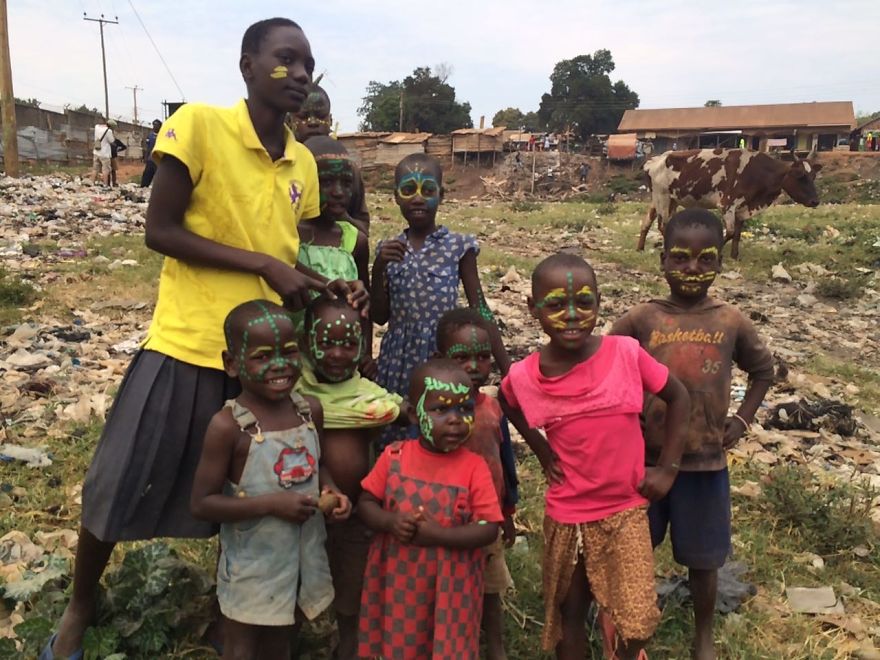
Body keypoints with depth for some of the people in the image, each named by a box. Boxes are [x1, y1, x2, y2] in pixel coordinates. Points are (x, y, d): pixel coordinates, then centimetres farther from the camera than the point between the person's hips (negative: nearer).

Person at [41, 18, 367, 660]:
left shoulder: (303, 162, 6)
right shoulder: (197, 124, -11)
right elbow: (161, 231, -12)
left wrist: (330, 287, -6)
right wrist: (262, 265, -18)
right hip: (187, 344, -4)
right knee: (122, 487, 9)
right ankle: (81, 605, 37)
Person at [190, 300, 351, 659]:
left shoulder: (310, 409, -6)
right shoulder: (228, 425, -22)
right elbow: (202, 503, -19)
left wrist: (330, 490, -10)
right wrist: (272, 504, -27)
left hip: (303, 552, 5)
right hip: (252, 562, -4)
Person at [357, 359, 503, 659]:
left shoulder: (474, 467, -12)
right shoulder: (394, 456, -6)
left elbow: (488, 530, -14)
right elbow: (366, 503, 1)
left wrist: (437, 535, -24)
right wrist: (390, 522, -18)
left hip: (450, 586, -2)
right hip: (398, 580, 2)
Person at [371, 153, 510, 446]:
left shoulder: (458, 246, -3)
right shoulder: (388, 249, 5)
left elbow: (480, 310, -1)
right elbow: (380, 316, 7)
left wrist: (508, 370, -5)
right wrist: (379, 268, -8)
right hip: (398, 359, 3)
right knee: (395, 439, 9)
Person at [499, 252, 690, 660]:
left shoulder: (627, 354, -16)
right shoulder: (524, 378, -13)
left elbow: (678, 397, -1)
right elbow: (509, 403, 12)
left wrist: (667, 468, -4)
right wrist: (541, 449, 2)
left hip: (626, 510, -1)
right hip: (566, 515, 1)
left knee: (636, 619, 0)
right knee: (568, 612, 16)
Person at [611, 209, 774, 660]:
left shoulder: (732, 322, -3)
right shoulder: (641, 319, -7)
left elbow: (763, 370, 12)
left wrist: (742, 420, 4)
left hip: (705, 462, 1)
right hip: (644, 459, 0)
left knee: (703, 559, 15)